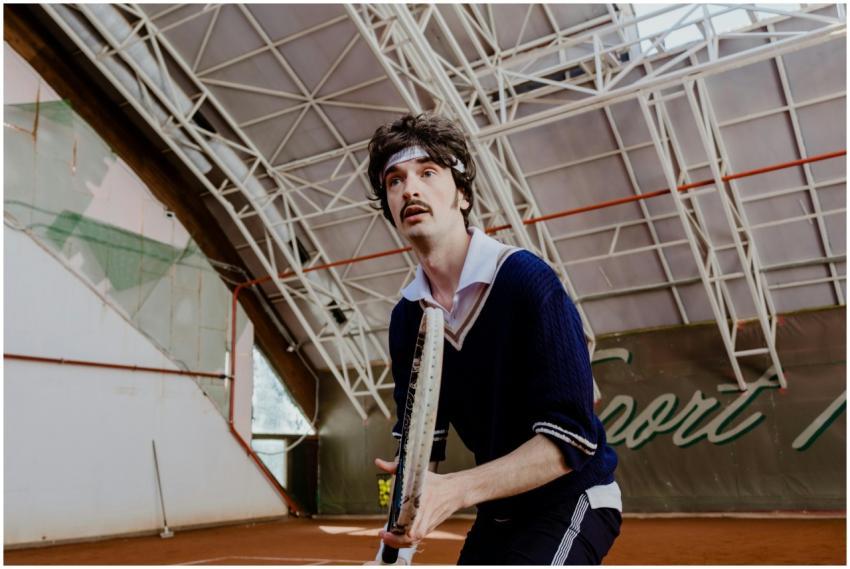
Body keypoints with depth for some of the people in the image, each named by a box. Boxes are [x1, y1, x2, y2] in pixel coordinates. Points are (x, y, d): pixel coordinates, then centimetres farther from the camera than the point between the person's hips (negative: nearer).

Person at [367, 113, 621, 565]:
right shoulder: (407, 316, -1)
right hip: (498, 513, 7)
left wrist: (457, 490, -37)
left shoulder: (526, 279, -22)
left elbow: (570, 438, -26)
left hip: (571, 502, -7)